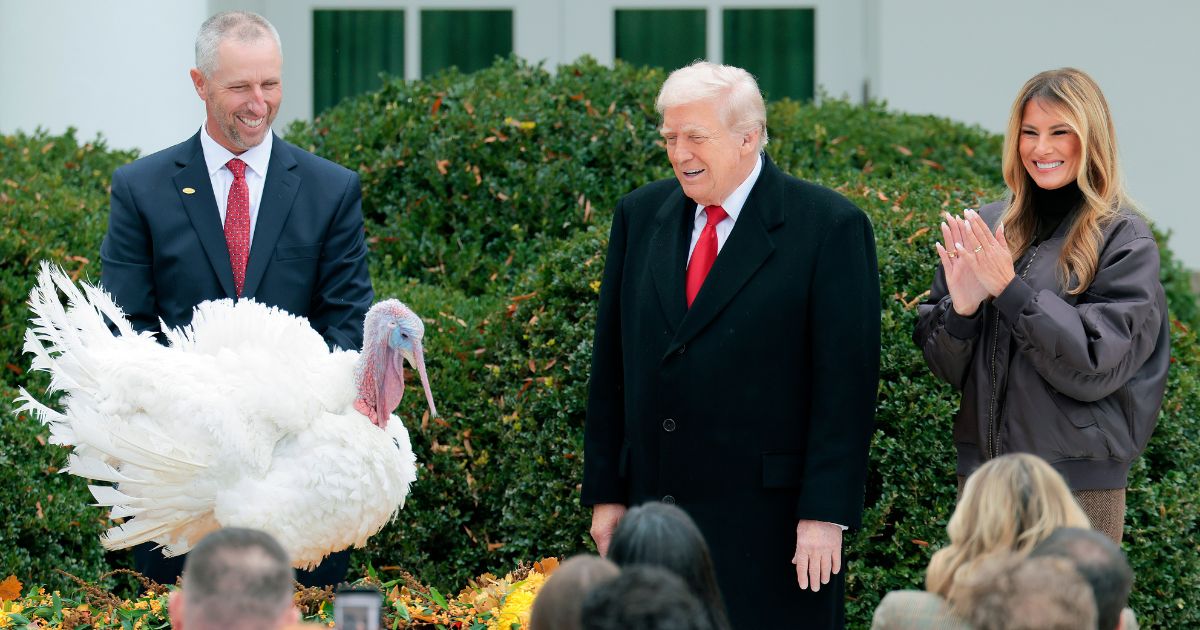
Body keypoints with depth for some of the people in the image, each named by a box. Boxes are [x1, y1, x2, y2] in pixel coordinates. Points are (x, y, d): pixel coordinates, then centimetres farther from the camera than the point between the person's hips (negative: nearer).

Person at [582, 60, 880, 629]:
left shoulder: (830, 227, -6)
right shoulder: (640, 215, 10)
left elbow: (847, 382, -8)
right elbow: (611, 364, 14)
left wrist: (826, 513, -13)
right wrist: (606, 494, 10)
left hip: (770, 521, -4)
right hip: (653, 510, 5)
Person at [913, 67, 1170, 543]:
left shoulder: (1124, 240, -5)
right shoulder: (986, 227, 8)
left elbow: (1097, 365, -14)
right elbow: (946, 366, 9)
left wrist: (1010, 290, -19)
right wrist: (959, 309, -13)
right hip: (983, 468, 4)